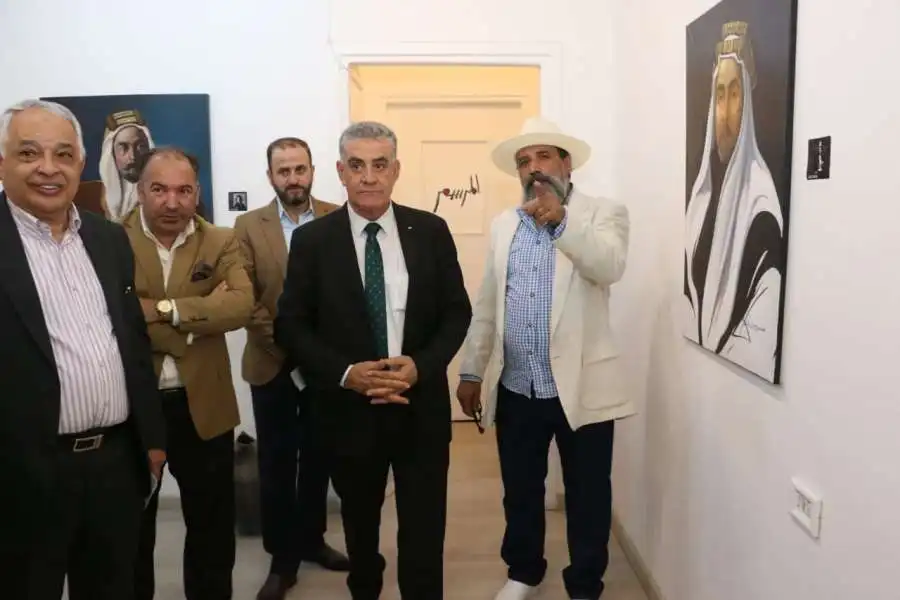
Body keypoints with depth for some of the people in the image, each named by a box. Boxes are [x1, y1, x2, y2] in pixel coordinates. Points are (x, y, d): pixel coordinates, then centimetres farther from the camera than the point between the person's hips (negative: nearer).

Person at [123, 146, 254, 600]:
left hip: (203, 404, 1)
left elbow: (241, 305, -16)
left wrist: (167, 309, -21)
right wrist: (198, 316, -21)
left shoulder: (222, 243, 0)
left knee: (213, 525, 16)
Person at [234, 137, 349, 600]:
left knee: (318, 458, 15)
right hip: (273, 366, 0)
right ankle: (282, 558, 22)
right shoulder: (248, 227, -1)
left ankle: (311, 539, 34)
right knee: (277, 465, 7)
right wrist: (285, 347, -13)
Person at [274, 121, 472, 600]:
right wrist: (346, 374, -18)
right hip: (349, 407, 1)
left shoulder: (431, 231, -2)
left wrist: (420, 365, -15)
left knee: (424, 529, 6)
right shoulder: (312, 239, -4)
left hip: (421, 406, 0)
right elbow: (290, 326, -4)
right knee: (359, 524, 22)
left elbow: (457, 312, 1)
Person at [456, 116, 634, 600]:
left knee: (587, 499, 10)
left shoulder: (603, 214, -2)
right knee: (519, 491, 18)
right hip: (515, 389, 4)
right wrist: (471, 372, 8)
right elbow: (486, 305, 11)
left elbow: (611, 267, -22)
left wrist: (561, 219, -32)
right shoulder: (503, 225, 10)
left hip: (581, 387, -4)